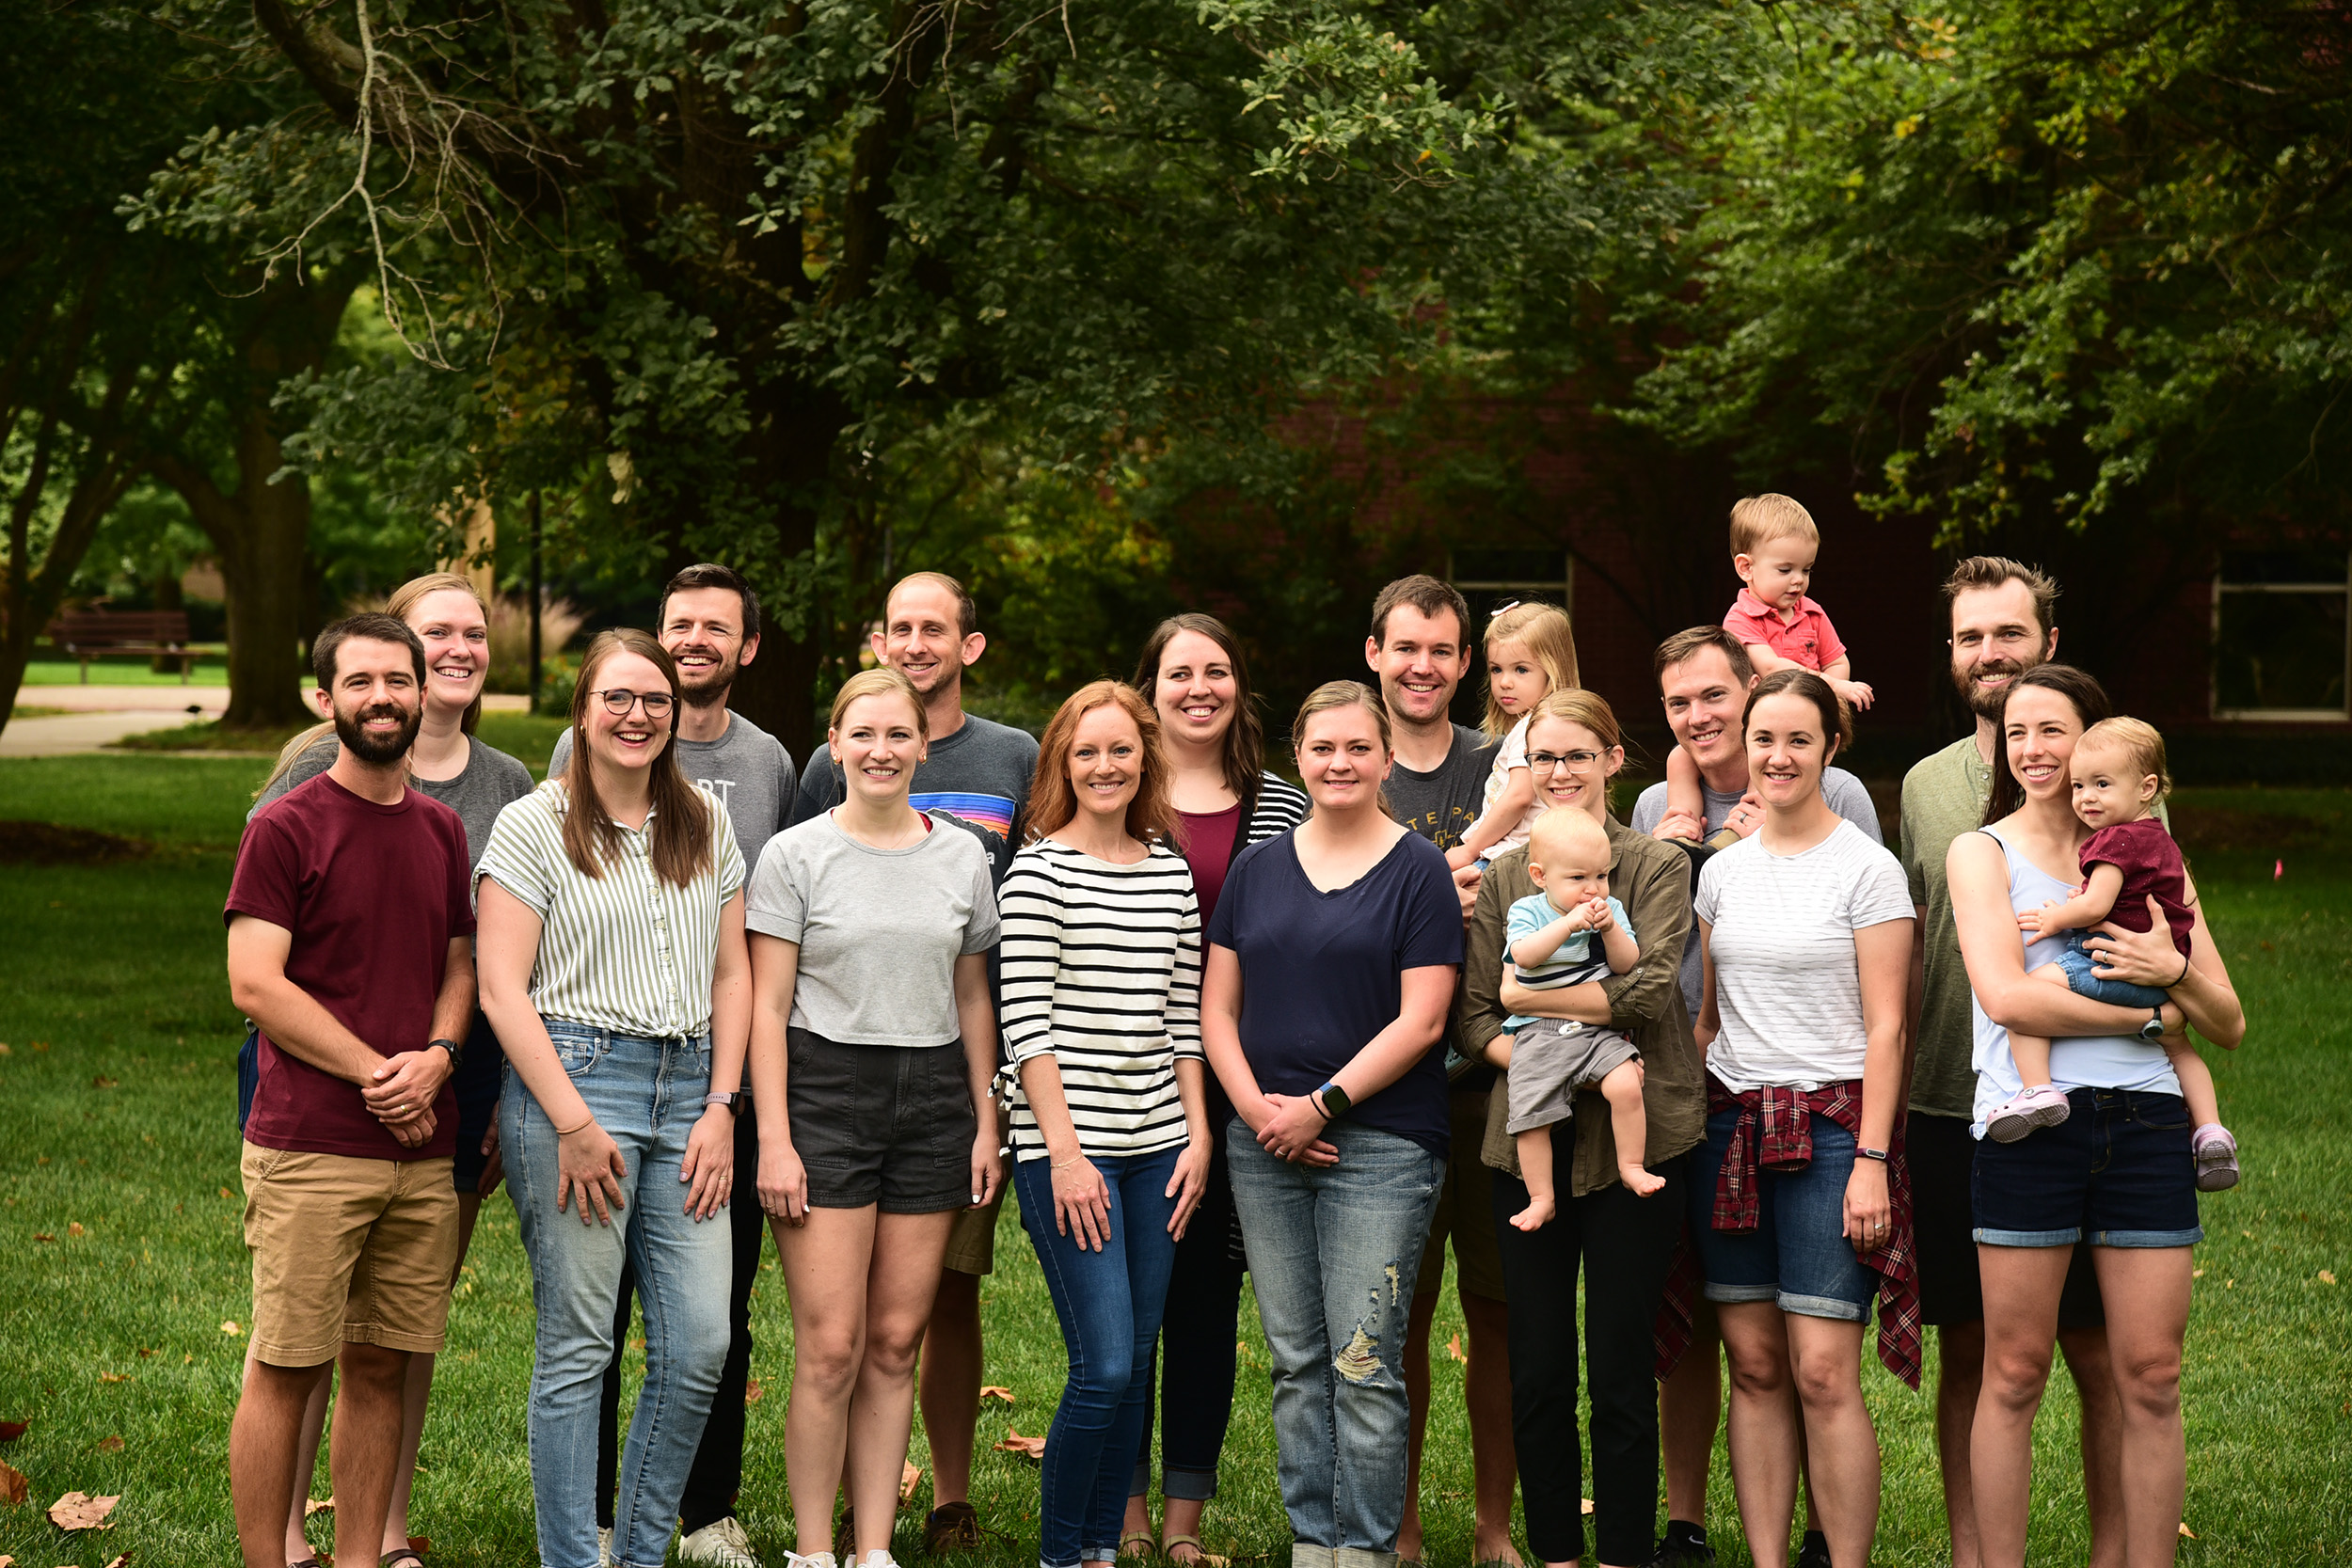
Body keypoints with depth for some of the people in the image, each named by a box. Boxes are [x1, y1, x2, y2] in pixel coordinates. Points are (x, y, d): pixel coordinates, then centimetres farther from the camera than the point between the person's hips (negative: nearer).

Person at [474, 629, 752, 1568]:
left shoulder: (706, 824, 14)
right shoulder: (535, 825, -1)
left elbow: (732, 974, 15)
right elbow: (502, 990, -6)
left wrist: (721, 1107, 3)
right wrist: (574, 1125, -12)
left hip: (687, 1087, 5)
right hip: (573, 1076, -5)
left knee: (699, 1344, 1)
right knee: (577, 1346, -2)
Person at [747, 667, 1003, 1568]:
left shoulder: (963, 857, 9)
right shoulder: (796, 855, -1)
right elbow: (768, 1006, -3)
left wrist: (987, 1121, 9)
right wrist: (773, 1139, -9)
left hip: (932, 1101, 3)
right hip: (824, 1095, -3)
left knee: (896, 1342, 5)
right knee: (830, 1348, -7)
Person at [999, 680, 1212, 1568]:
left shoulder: (1172, 871, 12)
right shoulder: (1039, 871, -5)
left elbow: (1183, 1018, 14)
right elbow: (1026, 1022, -9)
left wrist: (1199, 1134, 7)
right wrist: (1064, 1150, -14)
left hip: (1156, 1147, 6)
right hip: (1067, 1148, -6)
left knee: (1136, 1366, 7)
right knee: (1106, 1368, -10)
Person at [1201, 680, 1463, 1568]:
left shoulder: (1419, 871, -1)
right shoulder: (1257, 870, 12)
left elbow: (1420, 1022, -7)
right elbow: (1216, 1007, 11)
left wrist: (1322, 1105, -12)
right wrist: (1254, 1105, -5)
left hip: (1379, 1145, -4)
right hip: (1265, 1148, 4)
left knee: (1363, 1363, -6)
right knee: (1296, 1361, 8)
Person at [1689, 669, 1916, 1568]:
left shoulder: (1866, 869, -3)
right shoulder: (1723, 871, 12)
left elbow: (1884, 1028, -6)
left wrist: (1872, 1159, -12)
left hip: (1829, 1128, -5)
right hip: (1729, 1126, 5)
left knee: (1823, 1373, -9)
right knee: (1753, 1367, 5)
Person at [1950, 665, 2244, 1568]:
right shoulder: (1982, 852, 6)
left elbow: (2229, 1026, 13)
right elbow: (2007, 996, -9)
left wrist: (2174, 972, -8)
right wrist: (2144, 1019, -6)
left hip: (2144, 1122, 2)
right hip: (2029, 1127, -2)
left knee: (2151, 1379, 1)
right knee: (2016, 1375, 1)